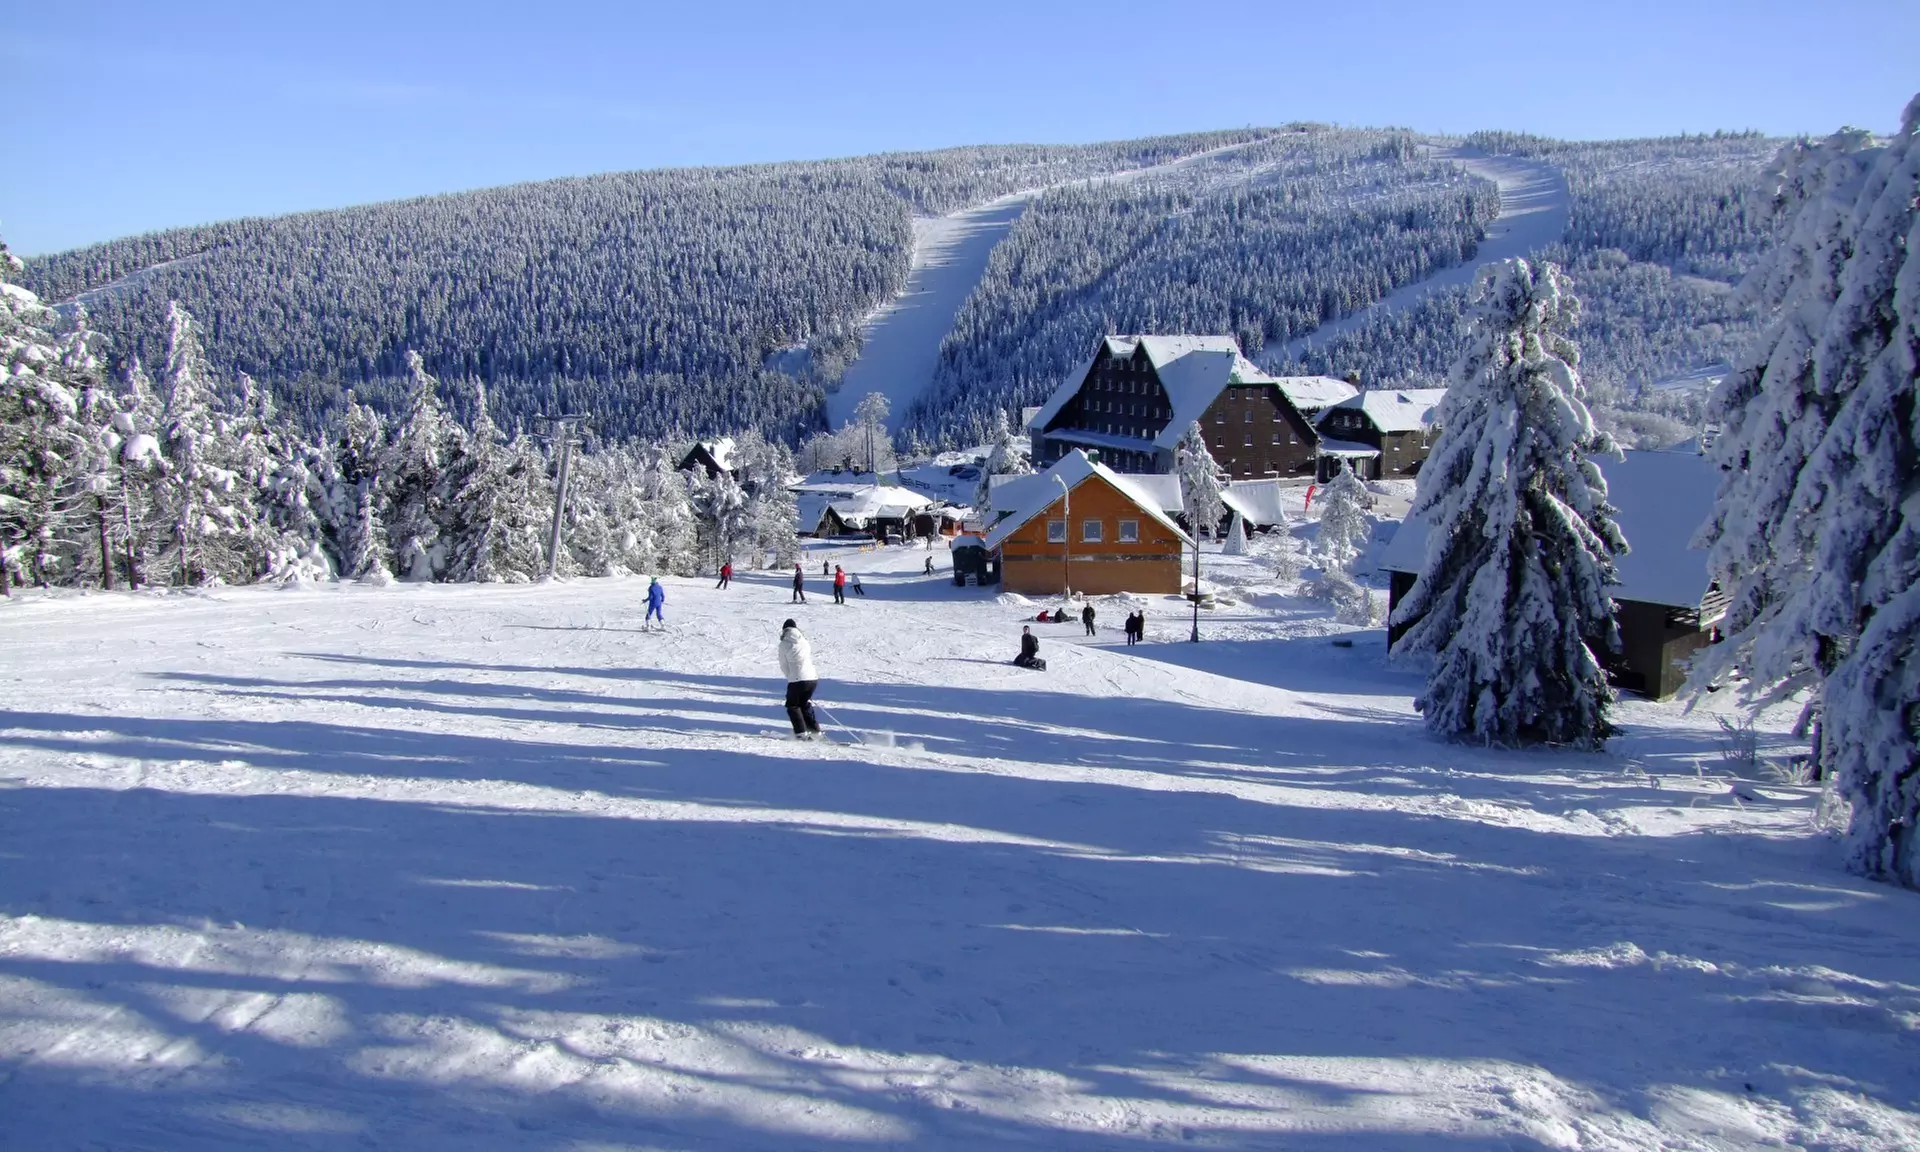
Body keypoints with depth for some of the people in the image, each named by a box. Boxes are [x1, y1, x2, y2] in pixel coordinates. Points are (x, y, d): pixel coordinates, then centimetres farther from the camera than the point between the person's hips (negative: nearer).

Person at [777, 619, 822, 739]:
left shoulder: (784, 644, -2)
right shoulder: (805, 642, 10)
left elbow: (784, 666, 4)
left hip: (797, 680, -5)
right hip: (813, 678, 5)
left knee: (792, 706, 15)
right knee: (805, 704, 24)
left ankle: (801, 733, 7)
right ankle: (815, 730, 18)